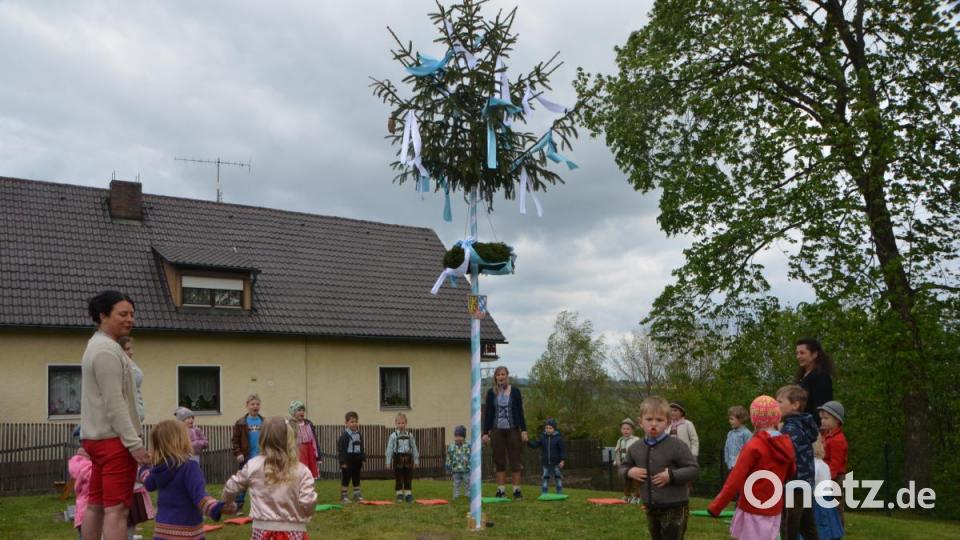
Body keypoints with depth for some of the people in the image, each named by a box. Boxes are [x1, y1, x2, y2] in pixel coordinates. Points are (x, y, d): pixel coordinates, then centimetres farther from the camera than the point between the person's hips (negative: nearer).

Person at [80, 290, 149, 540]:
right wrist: (134, 442, -22)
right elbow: (114, 403, -21)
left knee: (95, 504, 14)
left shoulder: (98, 346, 17)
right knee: (117, 508, -10)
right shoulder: (107, 350, -15)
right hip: (113, 439, -10)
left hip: (97, 436, 10)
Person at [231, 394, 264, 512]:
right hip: (246, 458, -2)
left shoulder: (264, 422, 4)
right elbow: (235, 440, -4)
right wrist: (238, 453, -13)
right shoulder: (241, 423, -2)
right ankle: (238, 506, 13)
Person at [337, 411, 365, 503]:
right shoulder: (344, 435, -11)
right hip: (348, 459, -6)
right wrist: (343, 461, -18)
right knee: (345, 478, 0)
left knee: (356, 478, 13)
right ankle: (343, 496, 7)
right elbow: (341, 449, -14)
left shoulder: (359, 435, 10)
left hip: (357, 460, 6)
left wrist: (363, 459, 13)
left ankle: (357, 495, 21)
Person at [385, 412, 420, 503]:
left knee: (408, 478, 4)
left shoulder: (410, 436, 7)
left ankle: (408, 495, 11)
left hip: (408, 458, 2)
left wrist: (416, 460, 7)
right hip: (398, 458, -2)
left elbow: (414, 448, 10)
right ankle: (399, 495, 10)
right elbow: (389, 449, -1)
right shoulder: (393, 436, 0)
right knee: (398, 479, 1)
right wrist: (388, 462, -5)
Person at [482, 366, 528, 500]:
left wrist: (523, 430, -4)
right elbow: (487, 413, 5)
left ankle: (517, 490, 7)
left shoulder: (515, 392, 1)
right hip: (497, 431, 1)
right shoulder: (491, 393, 3)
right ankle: (500, 490, 9)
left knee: (515, 460, 0)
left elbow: (520, 412, 2)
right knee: (499, 461, 4)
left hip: (513, 430, -1)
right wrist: (485, 432, 2)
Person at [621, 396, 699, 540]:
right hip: (651, 508, 6)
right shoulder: (635, 449, 2)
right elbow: (623, 467, 17)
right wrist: (629, 472, -6)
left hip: (674, 508, -6)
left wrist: (671, 475, -24)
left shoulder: (676, 446, -14)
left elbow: (694, 469, -13)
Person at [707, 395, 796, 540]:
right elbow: (791, 472, 18)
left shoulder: (754, 446, -17)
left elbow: (735, 481, -17)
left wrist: (715, 506, -10)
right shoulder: (786, 445, 1)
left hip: (753, 511, -6)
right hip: (774, 510, 6)